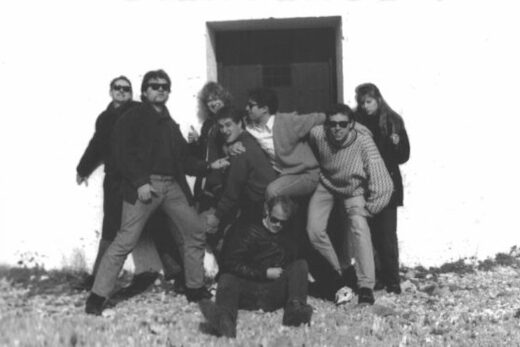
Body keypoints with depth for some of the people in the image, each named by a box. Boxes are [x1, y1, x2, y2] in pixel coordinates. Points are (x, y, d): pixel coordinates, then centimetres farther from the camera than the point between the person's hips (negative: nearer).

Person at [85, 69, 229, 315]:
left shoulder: (170, 124, 24)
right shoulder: (133, 117, 4)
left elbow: (183, 160, 22)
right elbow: (124, 154, -7)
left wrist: (209, 166, 8)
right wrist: (140, 182, -18)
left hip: (173, 186, 7)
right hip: (144, 185, -7)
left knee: (195, 234, 8)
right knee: (125, 241, -12)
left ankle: (195, 290, 22)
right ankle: (97, 297, -6)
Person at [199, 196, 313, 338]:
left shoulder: (286, 238, 20)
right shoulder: (250, 232, 7)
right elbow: (232, 264, -3)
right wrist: (265, 273, -6)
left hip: (275, 292, 2)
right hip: (248, 288, -2)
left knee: (300, 265, -15)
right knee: (227, 278, -28)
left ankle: (295, 309, -42)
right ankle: (224, 320, -61)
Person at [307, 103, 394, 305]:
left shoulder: (363, 142, -35)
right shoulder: (317, 135, -28)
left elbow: (383, 185, -33)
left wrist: (366, 210, -25)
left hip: (353, 190, -2)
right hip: (325, 185, 3)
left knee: (359, 227, -24)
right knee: (314, 230, -11)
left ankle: (366, 287, -18)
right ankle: (336, 274, 13)